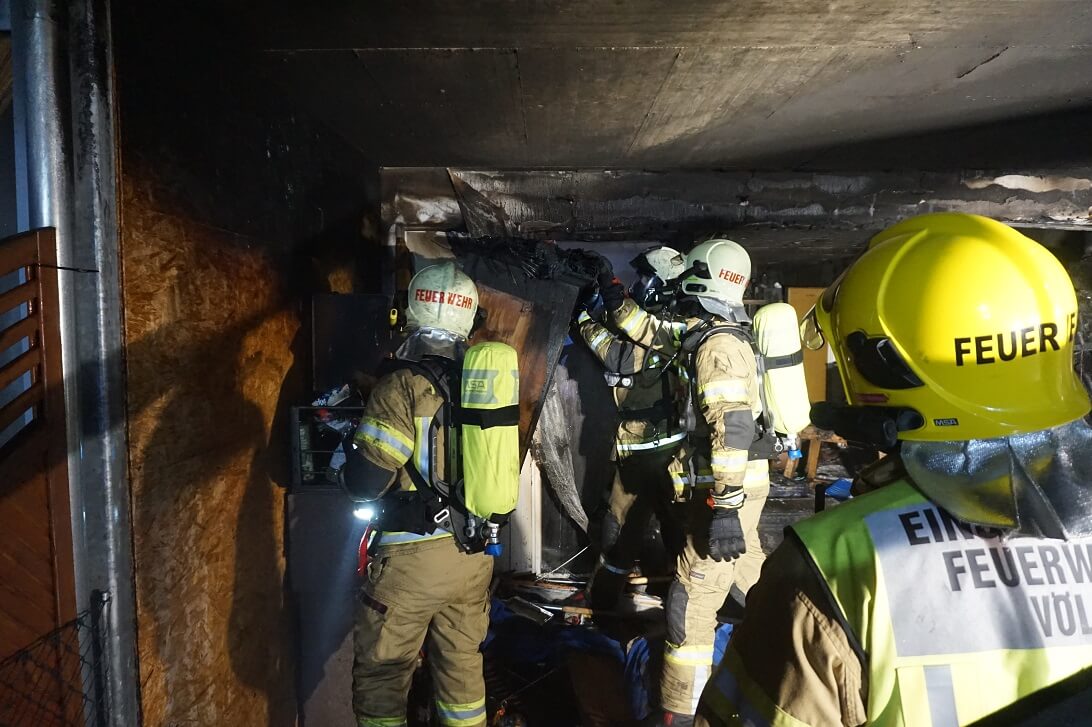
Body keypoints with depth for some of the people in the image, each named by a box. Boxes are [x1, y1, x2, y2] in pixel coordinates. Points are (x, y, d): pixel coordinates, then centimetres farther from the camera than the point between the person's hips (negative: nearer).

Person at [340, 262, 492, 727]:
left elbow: (365, 483, -18)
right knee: (463, 665, 21)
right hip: (475, 554, 6)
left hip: (414, 555, -5)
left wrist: (348, 466, 3)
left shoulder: (402, 387, -16)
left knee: (381, 675, 11)